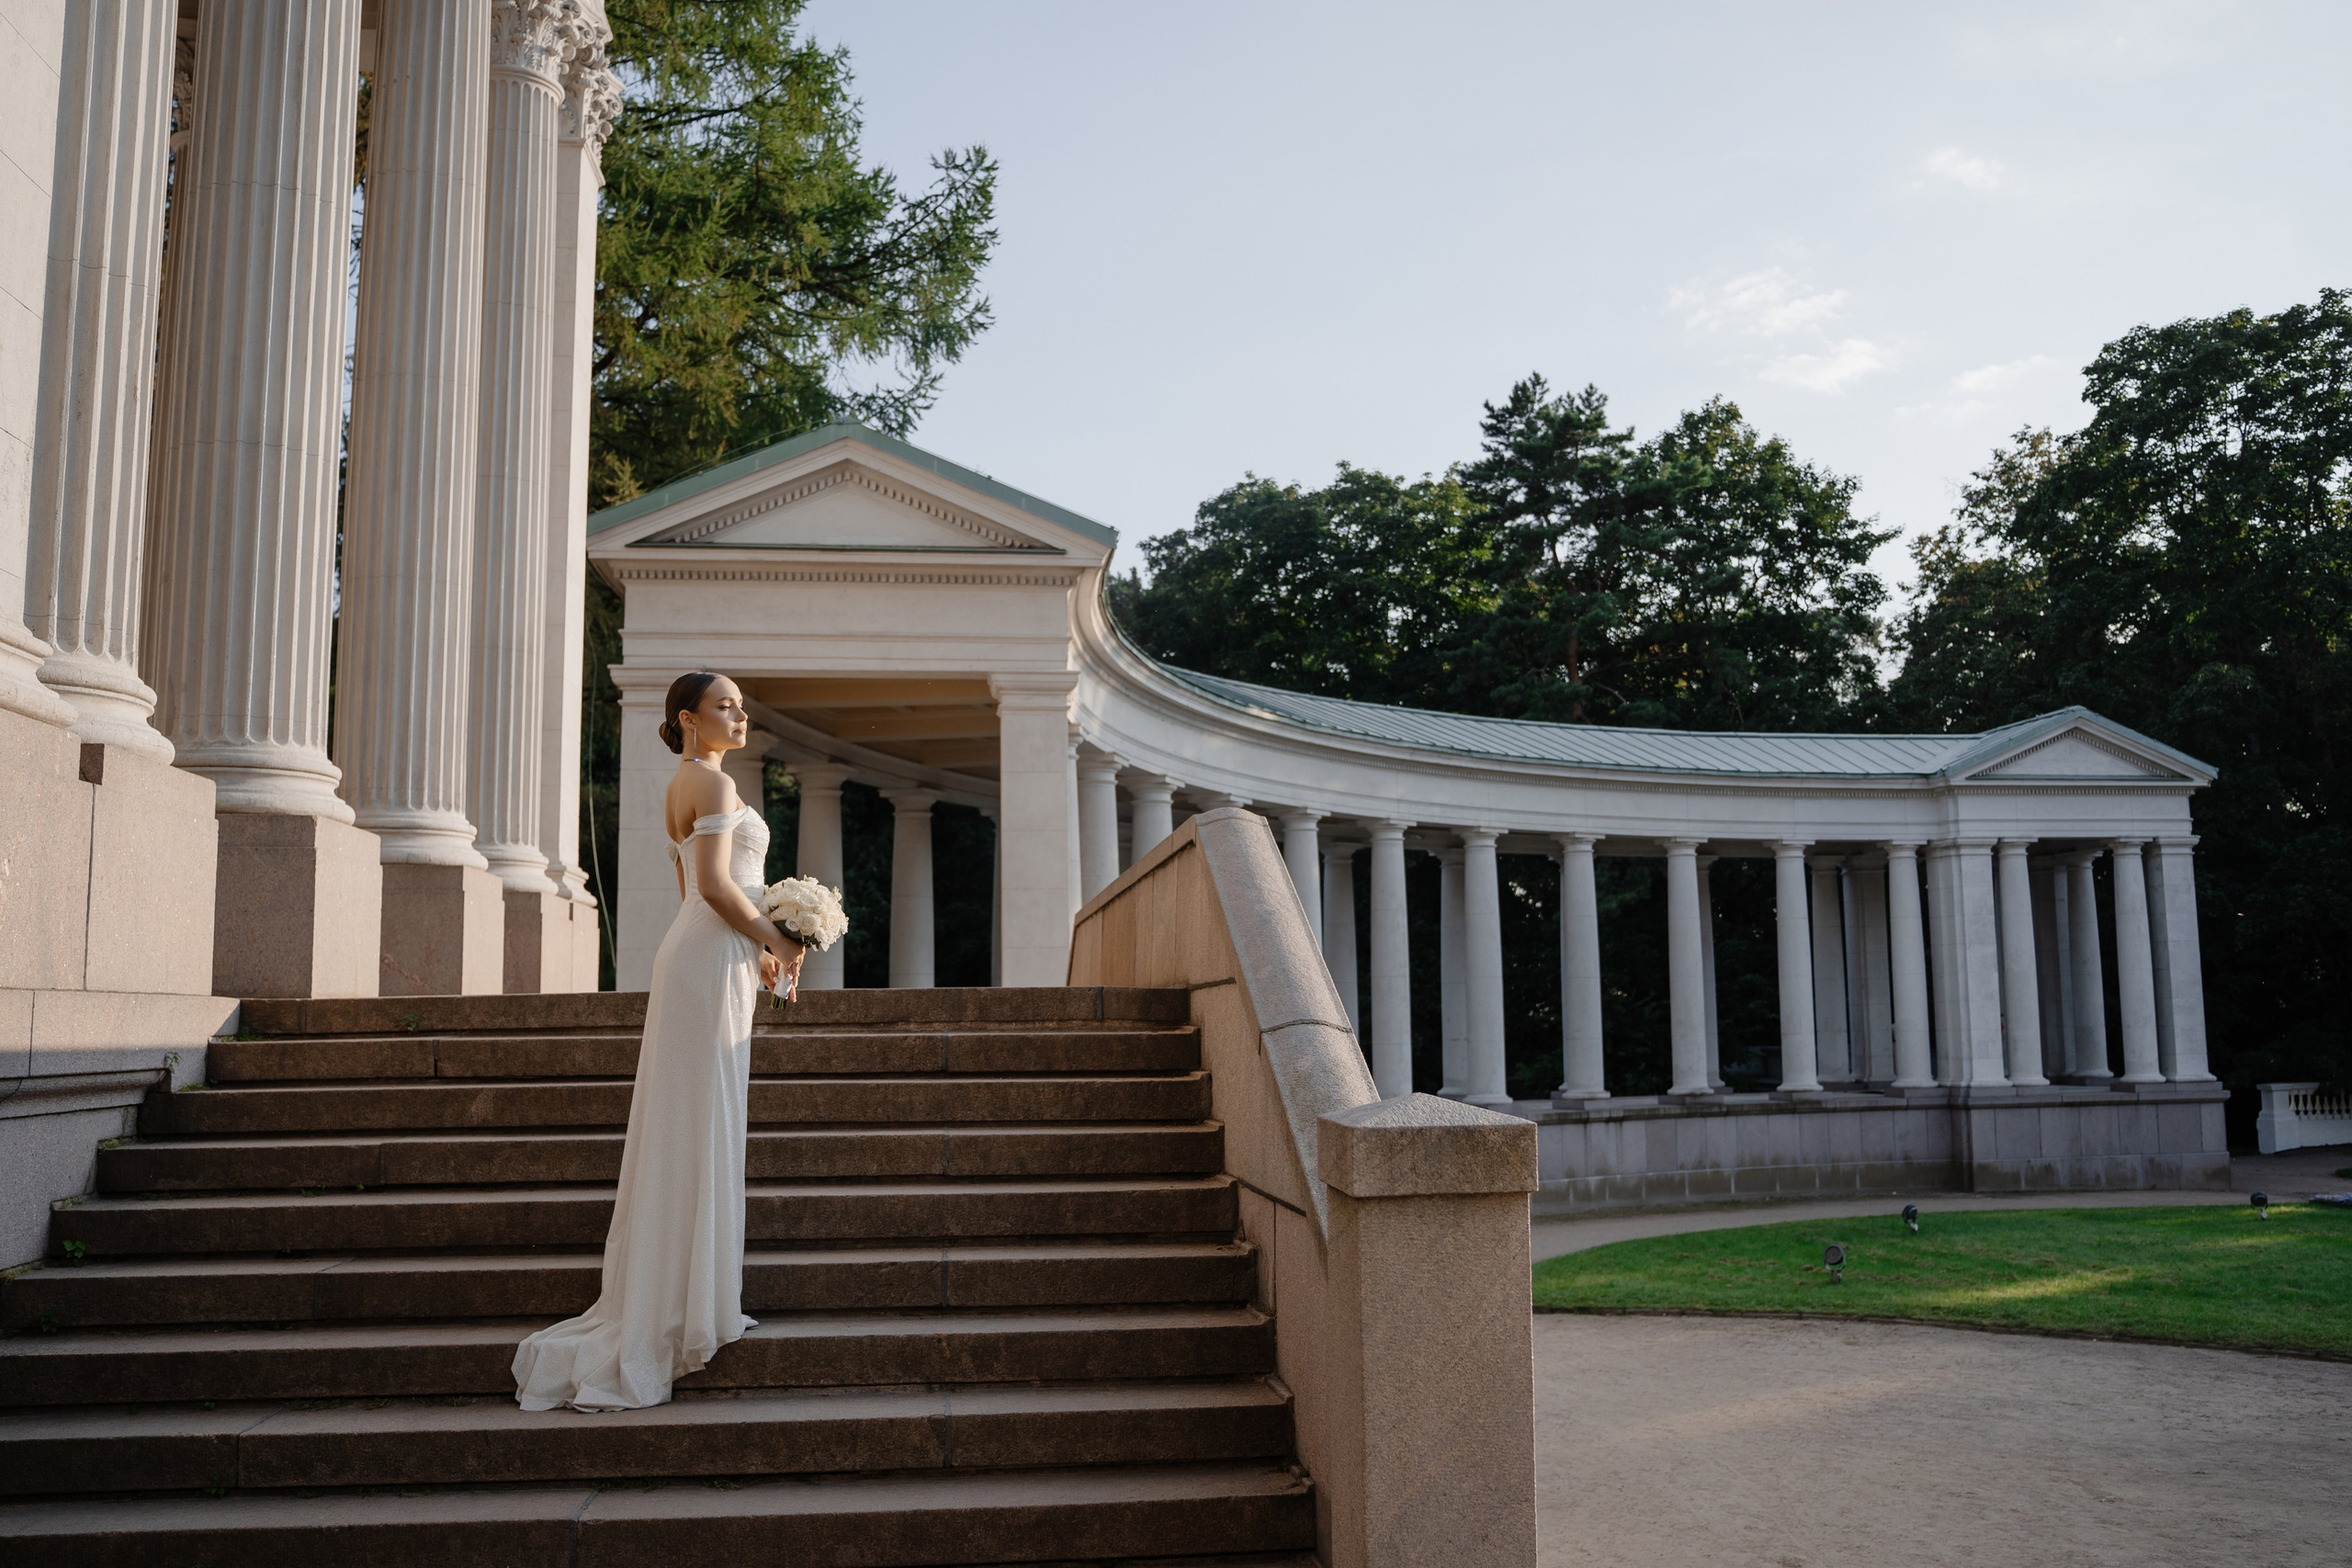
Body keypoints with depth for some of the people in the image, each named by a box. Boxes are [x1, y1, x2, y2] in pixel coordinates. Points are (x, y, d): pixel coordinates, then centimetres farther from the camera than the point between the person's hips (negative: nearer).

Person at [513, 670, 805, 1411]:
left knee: (687, 1129, 12)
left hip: (701, 957, 10)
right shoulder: (714, 782, -12)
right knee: (702, 1126, -6)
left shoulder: (684, 787, 19)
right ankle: (688, 1305, -1)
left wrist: (753, 951, 19)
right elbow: (715, 885, -21)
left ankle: (656, 1306, 18)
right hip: (711, 965, -10)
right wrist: (773, 939, -12)